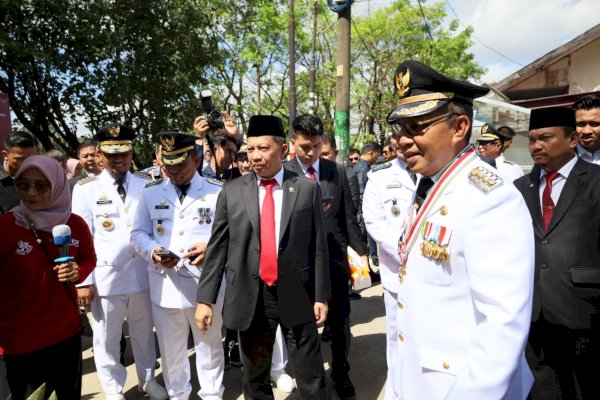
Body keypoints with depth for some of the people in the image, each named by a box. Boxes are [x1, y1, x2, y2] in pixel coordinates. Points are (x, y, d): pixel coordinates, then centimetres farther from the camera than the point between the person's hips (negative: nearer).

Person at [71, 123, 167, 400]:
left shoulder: (146, 186, 4)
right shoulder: (85, 188, -2)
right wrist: (84, 280, -8)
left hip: (142, 274, 2)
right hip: (106, 276, -2)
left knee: (144, 333, 18)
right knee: (107, 338, 13)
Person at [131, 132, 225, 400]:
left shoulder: (217, 192, -1)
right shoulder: (150, 193, 6)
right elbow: (138, 233, 8)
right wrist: (153, 251, -13)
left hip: (206, 283, -2)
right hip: (165, 285, 2)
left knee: (209, 346, 16)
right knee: (171, 348, 18)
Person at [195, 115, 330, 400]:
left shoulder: (307, 188, -2)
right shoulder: (231, 191, 0)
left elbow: (318, 246, 0)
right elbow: (217, 248, 1)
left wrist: (321, 295, -1)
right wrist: (205, 298, -2)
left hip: (297, 296, -1)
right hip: (250, 298, 2)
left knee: (311, 376, 14)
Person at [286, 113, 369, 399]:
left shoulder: (338, 171, 4)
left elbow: (349, 216, 6)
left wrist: (361, 252, 6)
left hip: (335, 256, 2)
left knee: (340, 320, 14)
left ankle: (340, 372, 37)